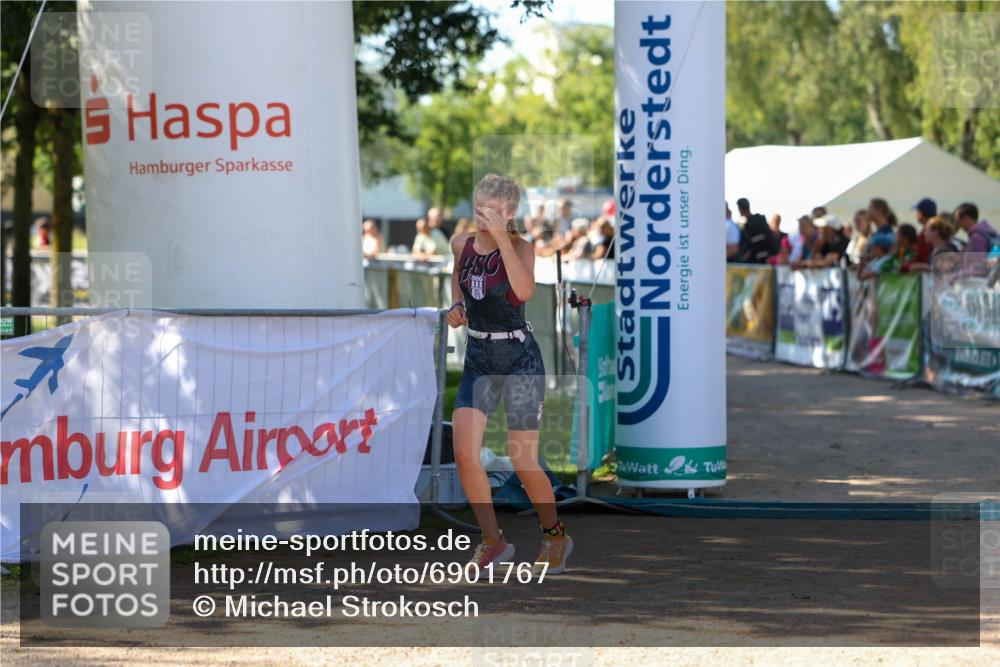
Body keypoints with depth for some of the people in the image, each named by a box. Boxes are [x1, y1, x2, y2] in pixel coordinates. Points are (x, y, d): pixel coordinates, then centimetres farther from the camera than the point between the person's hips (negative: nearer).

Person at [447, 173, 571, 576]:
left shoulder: (520, 247, -12)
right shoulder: (462, 245, 3)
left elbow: (525, 291, -32)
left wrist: (501, 237, -32)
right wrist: (456, 307, 6)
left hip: (519, 359, -5)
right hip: (478, 359, 5)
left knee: (523, 462, -1)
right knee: (464, 455, -8)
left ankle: (555, 535, 24)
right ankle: (493, 542, 8)